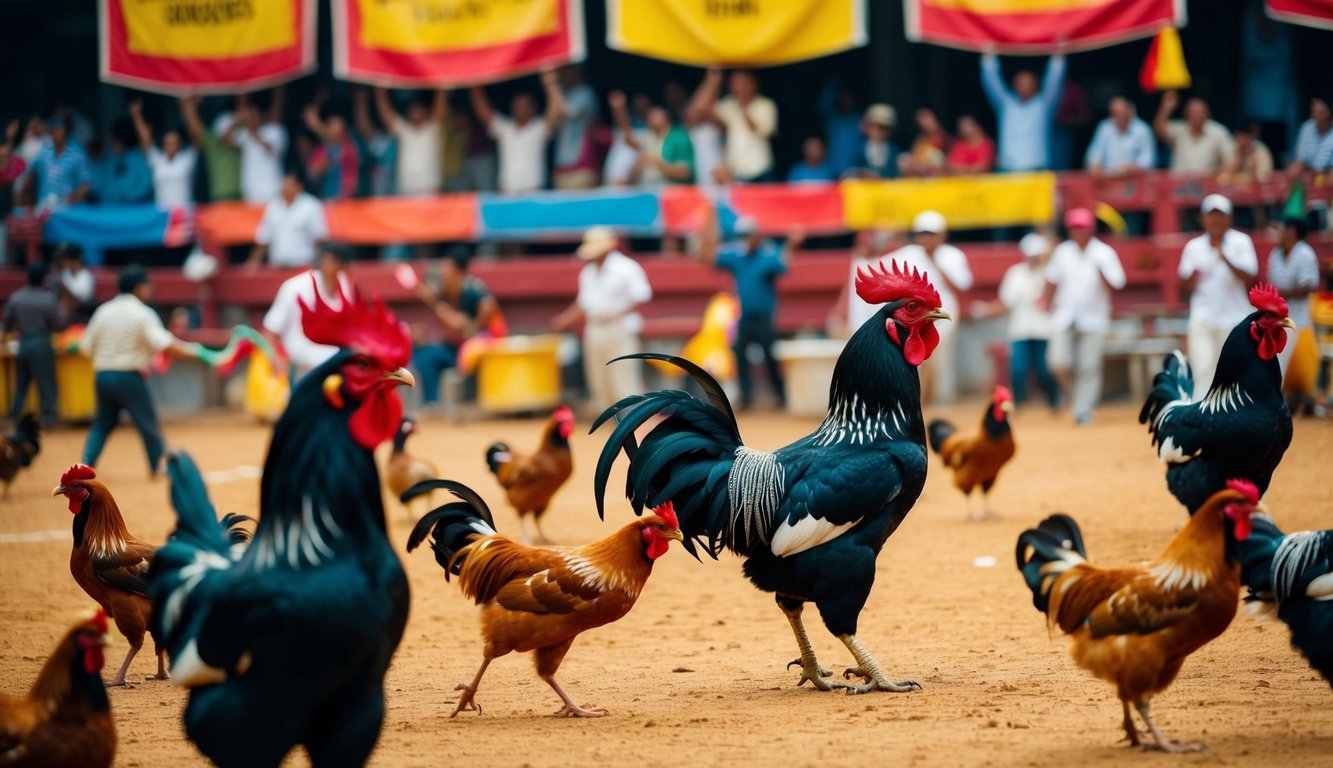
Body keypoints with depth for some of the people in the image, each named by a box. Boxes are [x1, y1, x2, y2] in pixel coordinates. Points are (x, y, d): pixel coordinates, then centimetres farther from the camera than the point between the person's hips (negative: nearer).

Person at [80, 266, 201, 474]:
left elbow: (86, 347, 7)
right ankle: (159, 466, 16)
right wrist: (193, 350, -15)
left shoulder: (103, 311, 6)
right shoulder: (143, 314, -8)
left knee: (102, 423, 15)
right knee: (147, 423, 8)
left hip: (102, 375, 5)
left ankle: (86, 463, -1)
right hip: (129, 377, -5)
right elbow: (163, 344, -20)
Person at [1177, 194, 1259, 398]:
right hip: (1202, 318, 1)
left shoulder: (1241, 242, 0)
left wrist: (1226, 260, -28)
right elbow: (1187, 285, 5)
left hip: (1234, 319, -1)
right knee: (1203, 370, -11)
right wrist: (1194, 277, -19)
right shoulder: (1194, 246, 6)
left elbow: (1249, 278, -12)